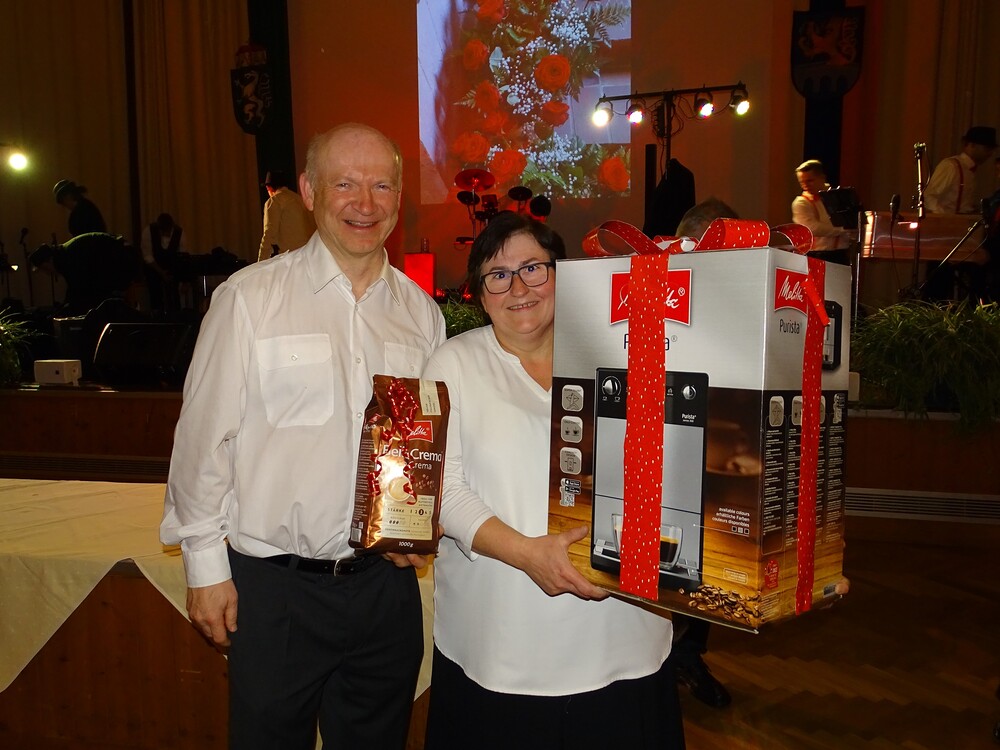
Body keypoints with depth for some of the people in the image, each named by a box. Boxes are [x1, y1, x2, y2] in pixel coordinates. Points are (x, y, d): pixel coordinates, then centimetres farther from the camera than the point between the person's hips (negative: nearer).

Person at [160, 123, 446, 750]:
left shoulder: (421, 311, 4)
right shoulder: (249, 297, -7)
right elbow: (205, 435, -5)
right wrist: (206, 564, -4)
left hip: (387, 583, 4)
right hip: (274, 585, -3)